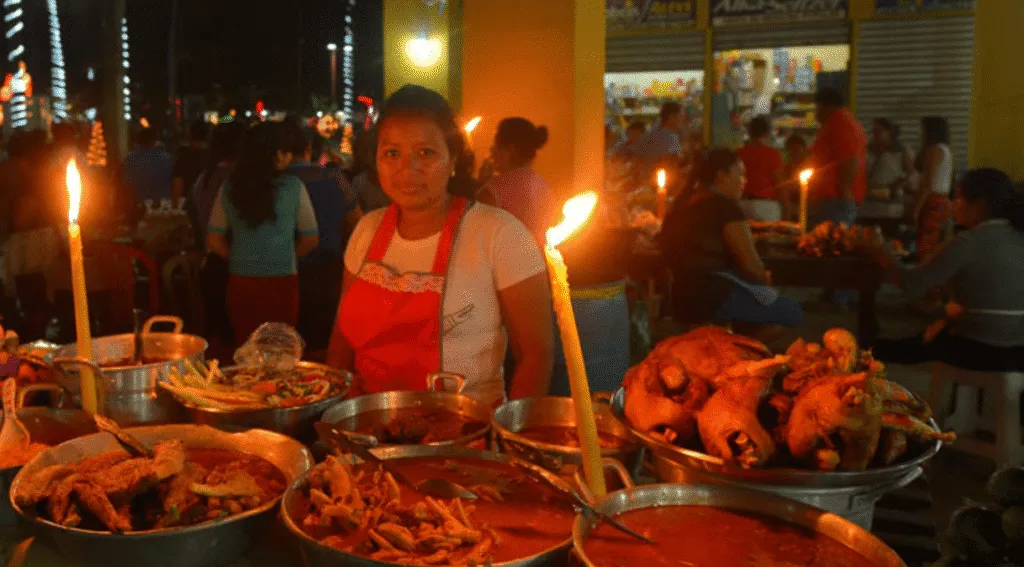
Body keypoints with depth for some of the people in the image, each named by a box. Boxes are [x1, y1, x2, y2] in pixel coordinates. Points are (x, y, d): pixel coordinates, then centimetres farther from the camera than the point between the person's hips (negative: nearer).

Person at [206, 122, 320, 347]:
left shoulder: (230, 188, 0)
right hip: (280, 283, -3)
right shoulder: (293, 187, -7)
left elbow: (214, 241, 4)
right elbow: (310, 239, 1)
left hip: (240, 282, 3)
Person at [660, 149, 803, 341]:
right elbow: (751, 264, -13)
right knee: (793, 312, -4)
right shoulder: (724, 205, -11)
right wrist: (764, 279, 10)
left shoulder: (684, 201, 16)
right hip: (713, 296, -10)